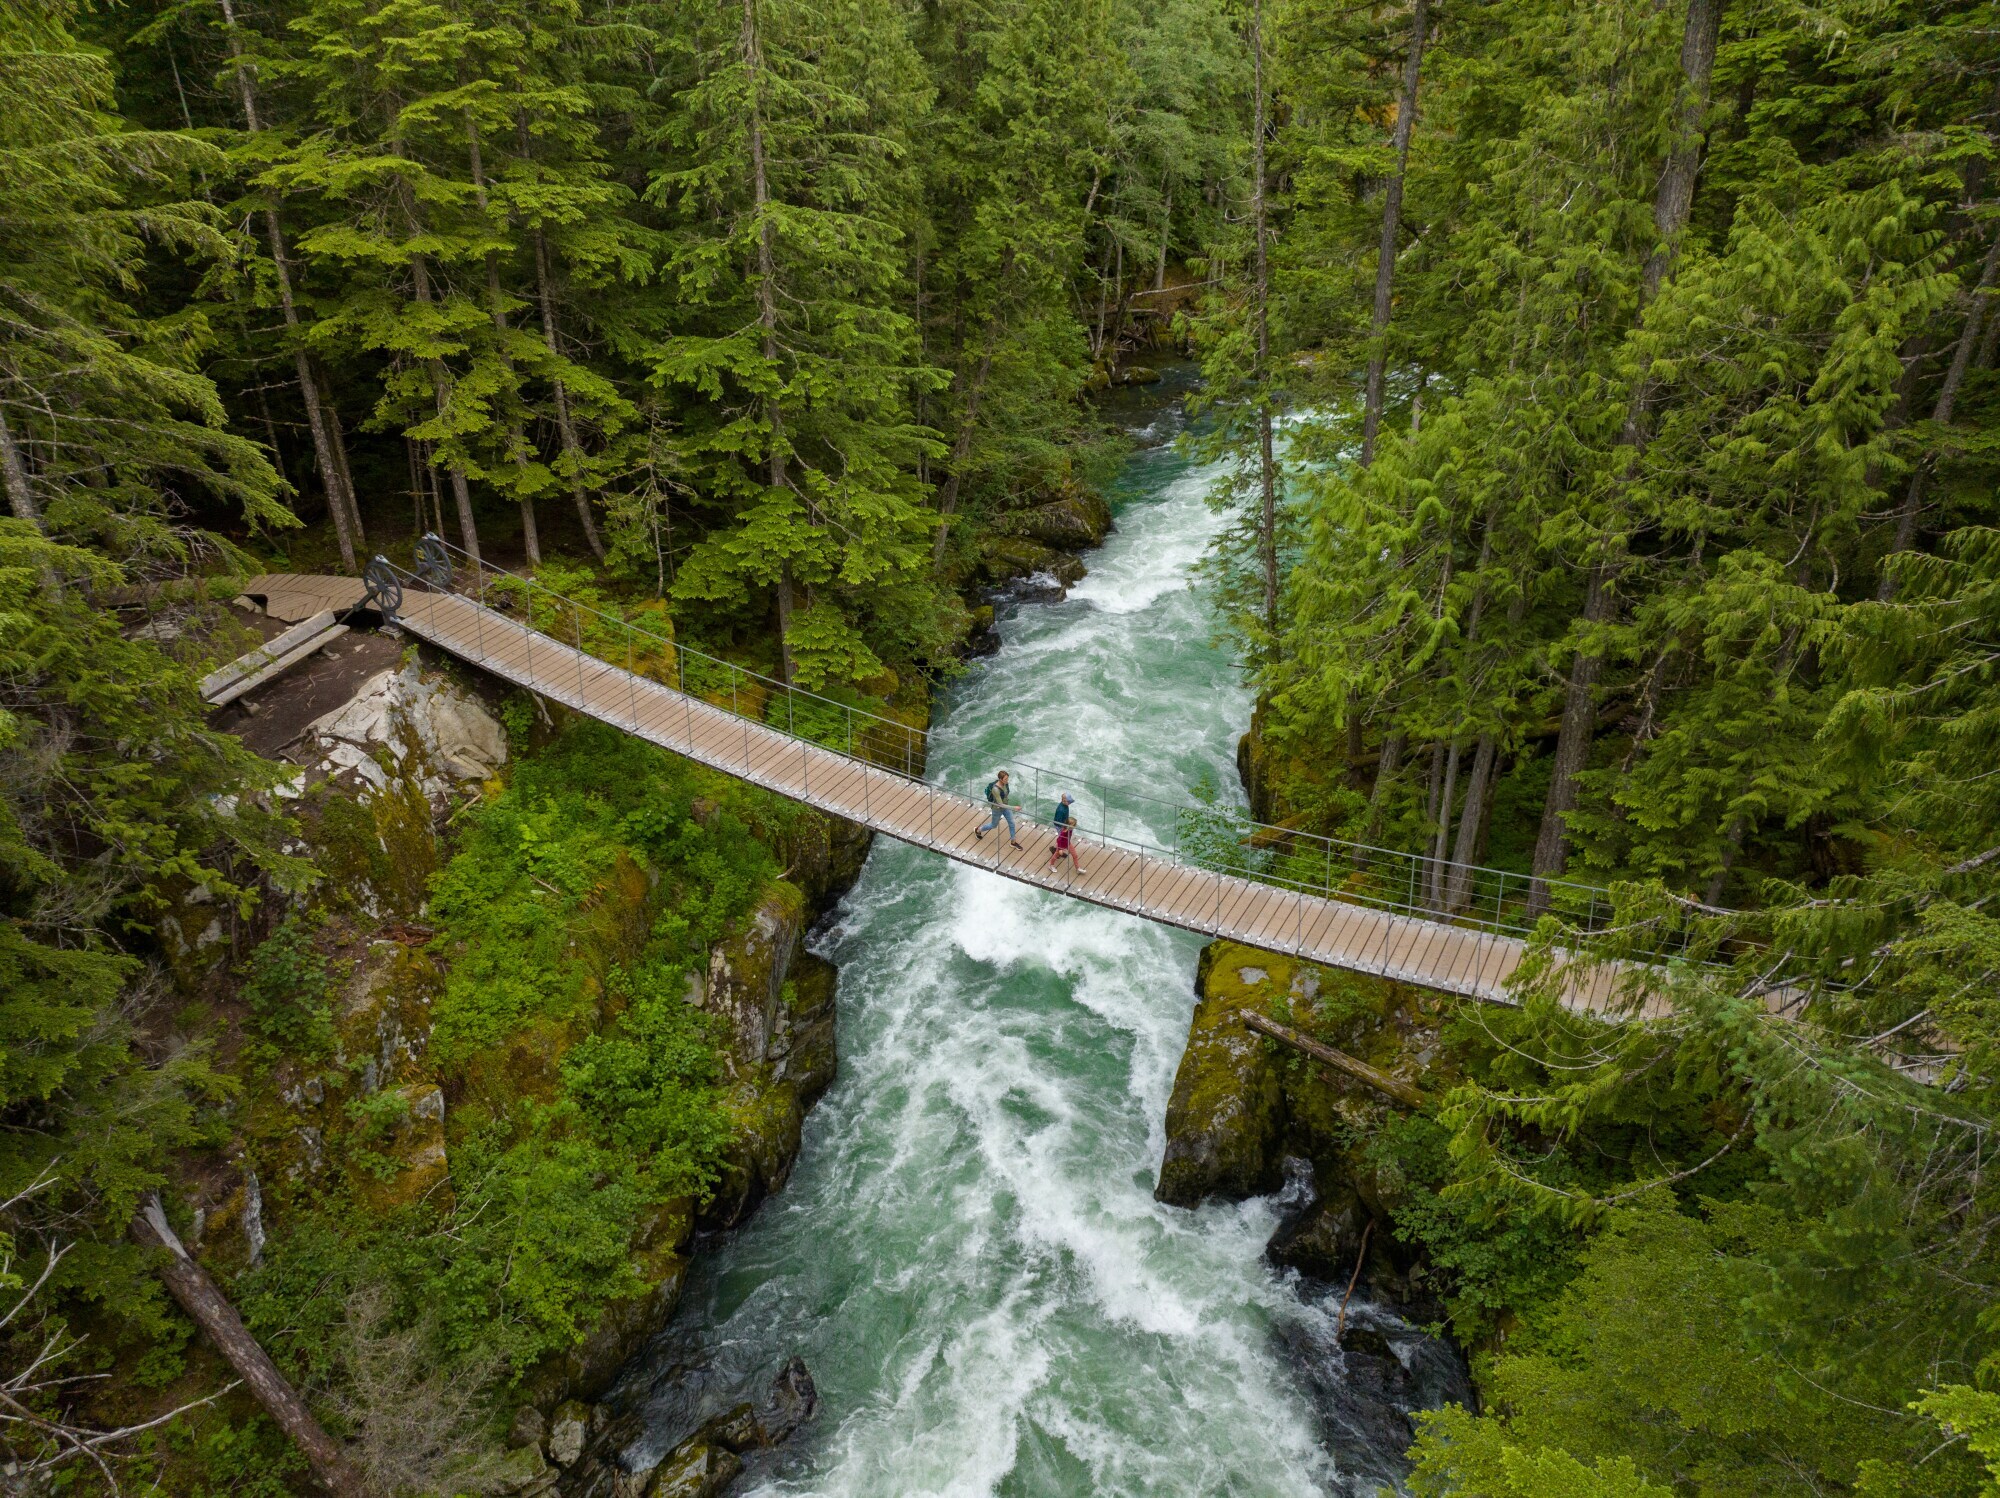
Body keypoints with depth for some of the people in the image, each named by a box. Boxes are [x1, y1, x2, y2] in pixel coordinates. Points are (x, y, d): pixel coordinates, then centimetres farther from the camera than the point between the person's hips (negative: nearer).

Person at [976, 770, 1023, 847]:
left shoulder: (1005, 783, -17)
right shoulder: (995, 790, -41)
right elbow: (1001, 805, -36)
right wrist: (1014, 808, -38)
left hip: (1006, 805, 6)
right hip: (998, 809, -6)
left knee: (1012, 823, 15)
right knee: (994, 825, 21)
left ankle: (1013, 842, 37)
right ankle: (978, 830, 50)